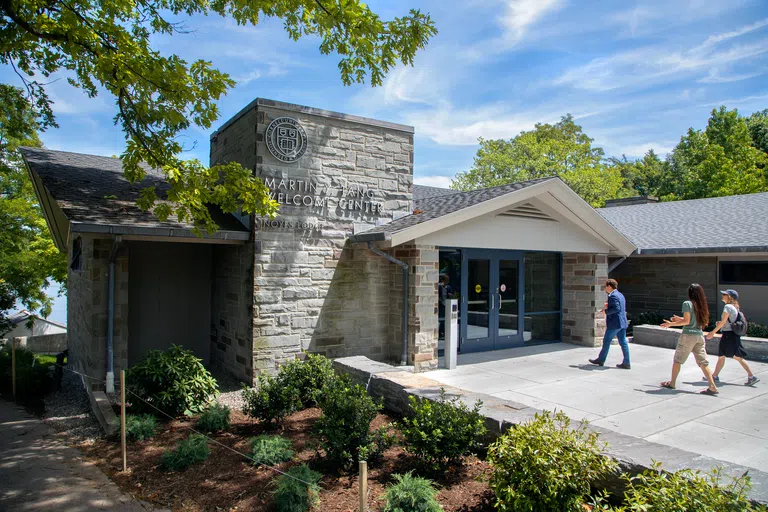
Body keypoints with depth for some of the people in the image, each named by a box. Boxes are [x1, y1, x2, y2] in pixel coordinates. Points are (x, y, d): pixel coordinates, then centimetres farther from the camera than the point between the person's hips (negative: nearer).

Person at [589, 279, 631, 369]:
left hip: (614, 323, -9)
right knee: (623, 342, 7)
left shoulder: (613, 296, -15)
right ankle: (626, 363, 6)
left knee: (606, 341, 2)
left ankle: (601, 360, 12)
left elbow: (616, 308, -24)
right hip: (622, 323, 9)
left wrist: (606, 311, -13)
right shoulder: (620, 295, 16)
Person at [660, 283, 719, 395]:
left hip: (688, 335, -6)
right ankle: (712, 386, 1)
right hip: (700, 335, 6)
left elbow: (687, 321, -14)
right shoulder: (701, 305, 10)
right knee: (703, 362, 7)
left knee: (677, 359, 8)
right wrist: (680, 319, 22)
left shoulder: (687, 303, -9)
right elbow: (695, 320, 15)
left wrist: (671, 324, -6)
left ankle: (672, 383, 16)